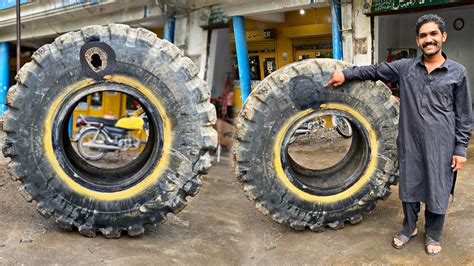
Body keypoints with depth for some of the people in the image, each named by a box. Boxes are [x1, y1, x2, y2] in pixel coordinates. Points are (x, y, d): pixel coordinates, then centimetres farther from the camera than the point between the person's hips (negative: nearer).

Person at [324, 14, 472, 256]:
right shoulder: (405, 67, 3)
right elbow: (375, 70, 10)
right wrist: (346, 74, -2)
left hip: (441, 144, -2)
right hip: (410, 141, 2)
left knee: (437, 189, 8)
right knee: (409, 186, 13)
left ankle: (433, 234, 30)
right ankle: (409, 228, 34)